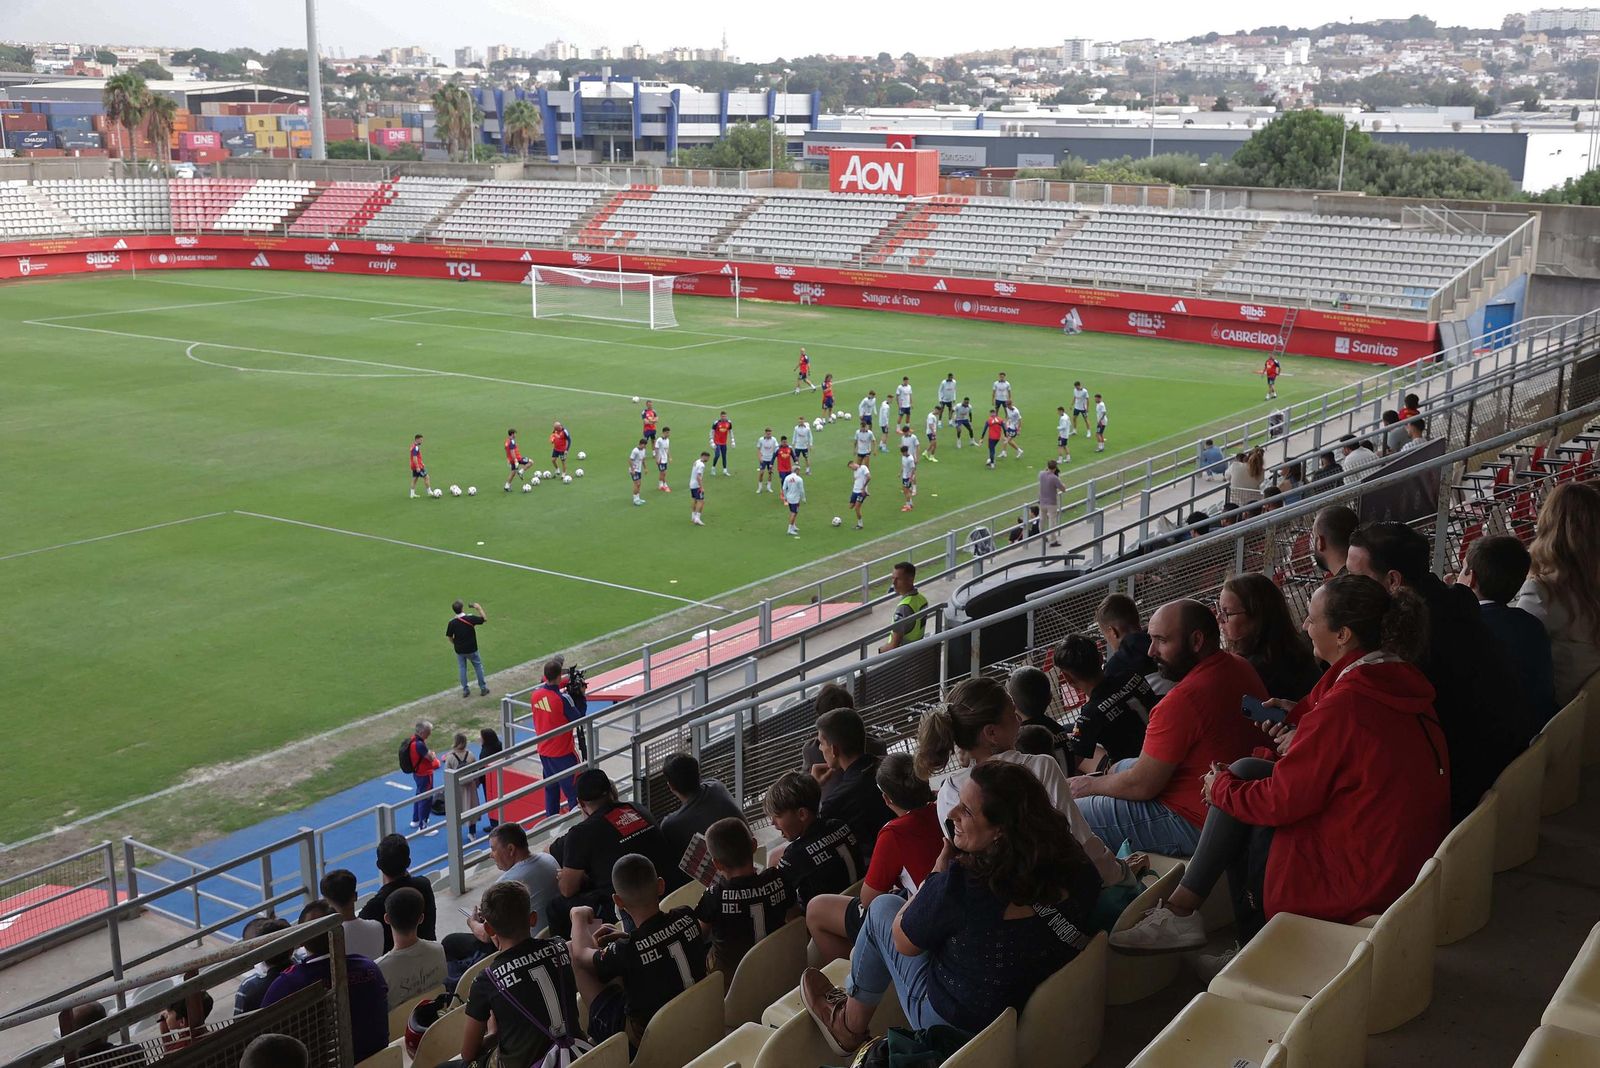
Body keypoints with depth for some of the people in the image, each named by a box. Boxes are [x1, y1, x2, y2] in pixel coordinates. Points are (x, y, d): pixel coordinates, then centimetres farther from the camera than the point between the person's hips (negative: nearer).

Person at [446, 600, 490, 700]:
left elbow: (450, 637, -3)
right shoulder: (470, 618, -18)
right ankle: (483, 688, 20)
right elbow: (485, 619, -6)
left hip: (459, 650, 1)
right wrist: (479, 608, 1)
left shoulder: (452, 623, -12)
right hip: (471, 649, -1)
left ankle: (465, 690, 19)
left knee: (462, 668, 16)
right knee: (478, 667, 15)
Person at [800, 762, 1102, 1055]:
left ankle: (850, 1026, 32)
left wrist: (942, 865, -8)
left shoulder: (958, 887, -33)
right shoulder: (1074, 869, -17)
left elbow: (903, 941, -13)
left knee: (883, 907, 12)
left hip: (960, 1030, -6)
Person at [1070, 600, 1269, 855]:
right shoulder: (1241, 668, 1)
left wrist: (1092, 785, -2)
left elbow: (1142, 785, -22)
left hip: (1193, 823, -10)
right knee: (1120, 767, 31)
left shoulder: (1183, 700, -29)